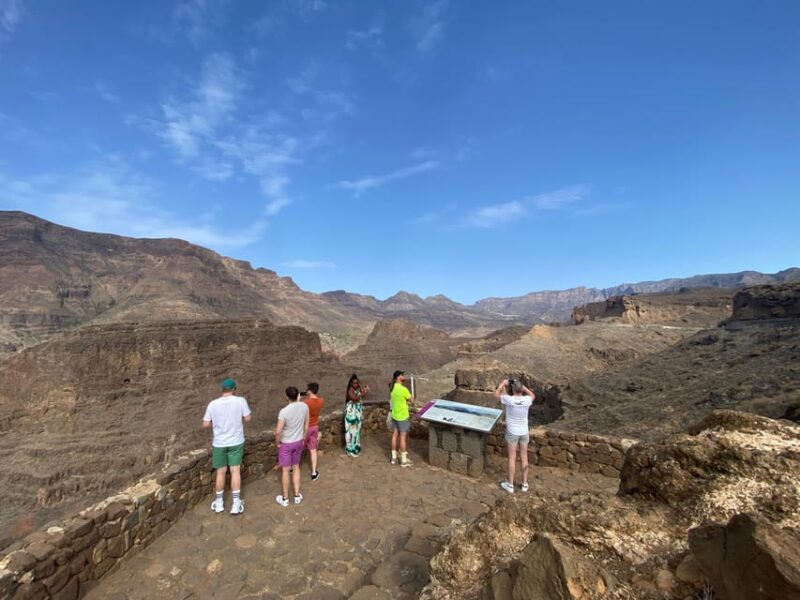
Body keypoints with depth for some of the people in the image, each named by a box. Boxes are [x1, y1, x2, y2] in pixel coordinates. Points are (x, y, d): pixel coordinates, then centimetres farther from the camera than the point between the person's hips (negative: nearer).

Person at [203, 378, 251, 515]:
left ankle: (219, 503, 28)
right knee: (235, 471, 7)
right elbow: (247, 419, -8)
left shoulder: (213, 404, -9)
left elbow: (206, 425, -4)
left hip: (219, 443, 1)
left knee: (221, 472, 15)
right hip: (236, 442, -1)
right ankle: (236, 504, 11)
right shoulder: (240, 400, -13)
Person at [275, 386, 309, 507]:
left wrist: (278, 441, -1)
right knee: (296, 467, 21)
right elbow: (306, 425, 0)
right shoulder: (304, 406, -12)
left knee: (285, 470, 12)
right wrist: (303, 438, 14)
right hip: (298, 442, 4)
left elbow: (278, 431, -22)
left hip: (286, 443, -4)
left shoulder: (284, 411, -27)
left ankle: (285, 498, 28)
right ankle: (297, 496, 30)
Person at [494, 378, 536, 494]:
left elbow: (496, 394, -2)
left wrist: (502, 383, 8)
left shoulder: (509, 399, -22)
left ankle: (510, 485, 19)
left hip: (512, 432, -3)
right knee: (524, 457, 14)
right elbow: (533, 395, 12)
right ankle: (524, 484, 27)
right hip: (524, 432, 3)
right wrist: (522, 386, 7)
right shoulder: (527, 400, -14)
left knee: (512, 457, 7)